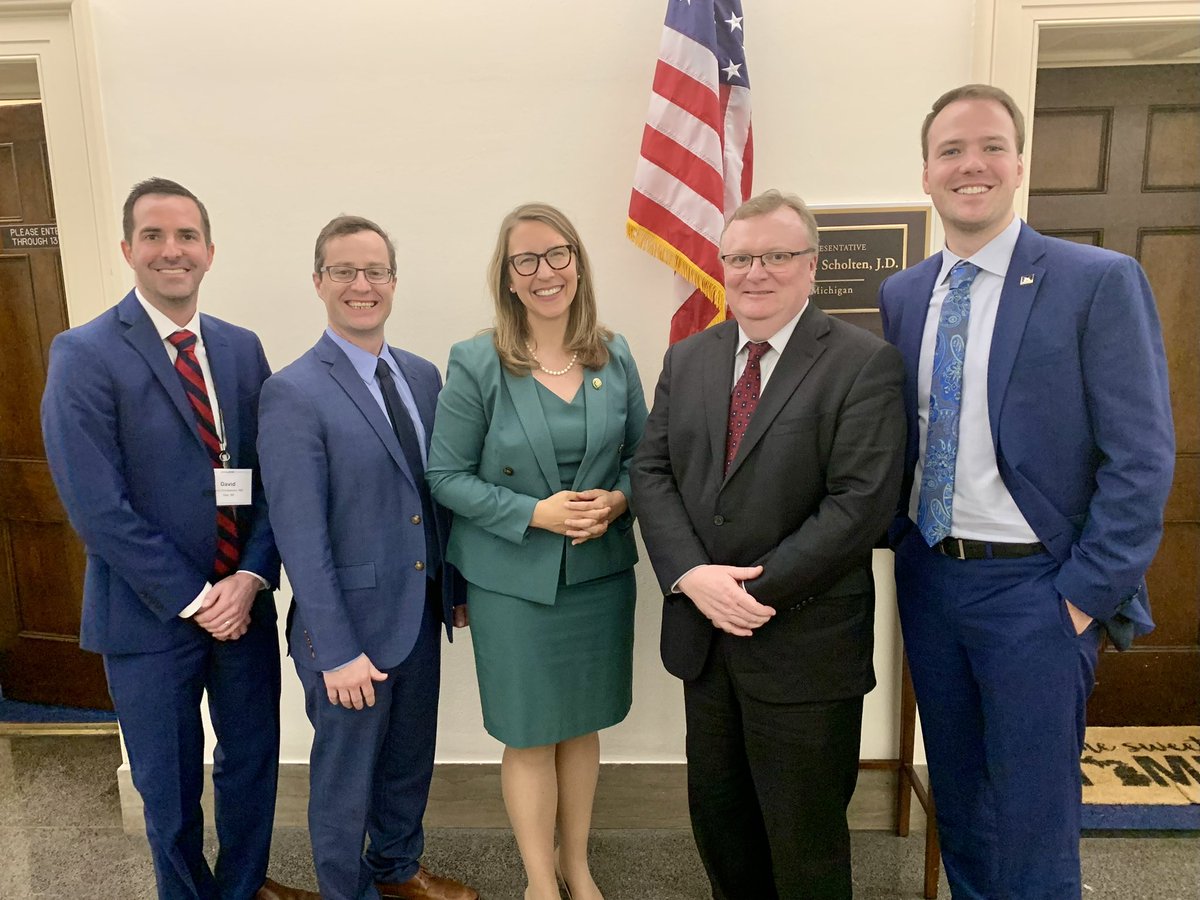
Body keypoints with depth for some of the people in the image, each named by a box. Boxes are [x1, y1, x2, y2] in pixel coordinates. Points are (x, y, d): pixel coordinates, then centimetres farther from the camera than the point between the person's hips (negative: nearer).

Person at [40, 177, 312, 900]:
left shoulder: (242, 349, 4)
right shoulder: (84, 355, -10)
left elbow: (273, 478, 2)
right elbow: (98, 507, -15)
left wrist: (250, 578, -10)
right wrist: (192, 600, -14)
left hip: (243, 603, 4)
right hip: (150, 616, -4)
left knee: (254, 758, 19)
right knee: (171, 786, 14)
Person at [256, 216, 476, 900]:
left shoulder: (423, 376, 4)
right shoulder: (293, 393, -15)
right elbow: (300, 536, -17)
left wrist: (455, 587, 10)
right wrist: (337, 651, -17)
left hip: (423, 613, 6)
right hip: (352, 623, -6)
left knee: (410, 759, 23)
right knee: (345, 775, 15)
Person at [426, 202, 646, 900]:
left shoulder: (615, 356, 0)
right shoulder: (476, 364, -10)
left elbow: (641, 455, 8)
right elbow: (447, 476, -8)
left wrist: (618, 501, -13)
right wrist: (535, 513, -20)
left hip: (601, 572, 3)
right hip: (514, 580, -3)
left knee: (582, 726, 18)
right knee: (530, 736, 11)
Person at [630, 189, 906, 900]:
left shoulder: (865, 363, -10)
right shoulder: (686, 359, 7)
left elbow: (860, 502, -18)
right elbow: (652, 472, 1)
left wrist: (758, 589, -18)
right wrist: (690, 574, -14)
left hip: (806, 642, -5)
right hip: (704, 631, 5)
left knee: (805, 838, 14)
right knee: (717, 813, 23)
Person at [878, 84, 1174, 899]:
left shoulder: (1100, 282, -9)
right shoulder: (901, 295, 6)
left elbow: (1140, 459, -11)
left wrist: (1086, 595, -13)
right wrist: (904, 538, 3)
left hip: (1035, 586, -4)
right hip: (929, 578, 5)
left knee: (1033, 816, 8)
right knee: (957, 795, 20)